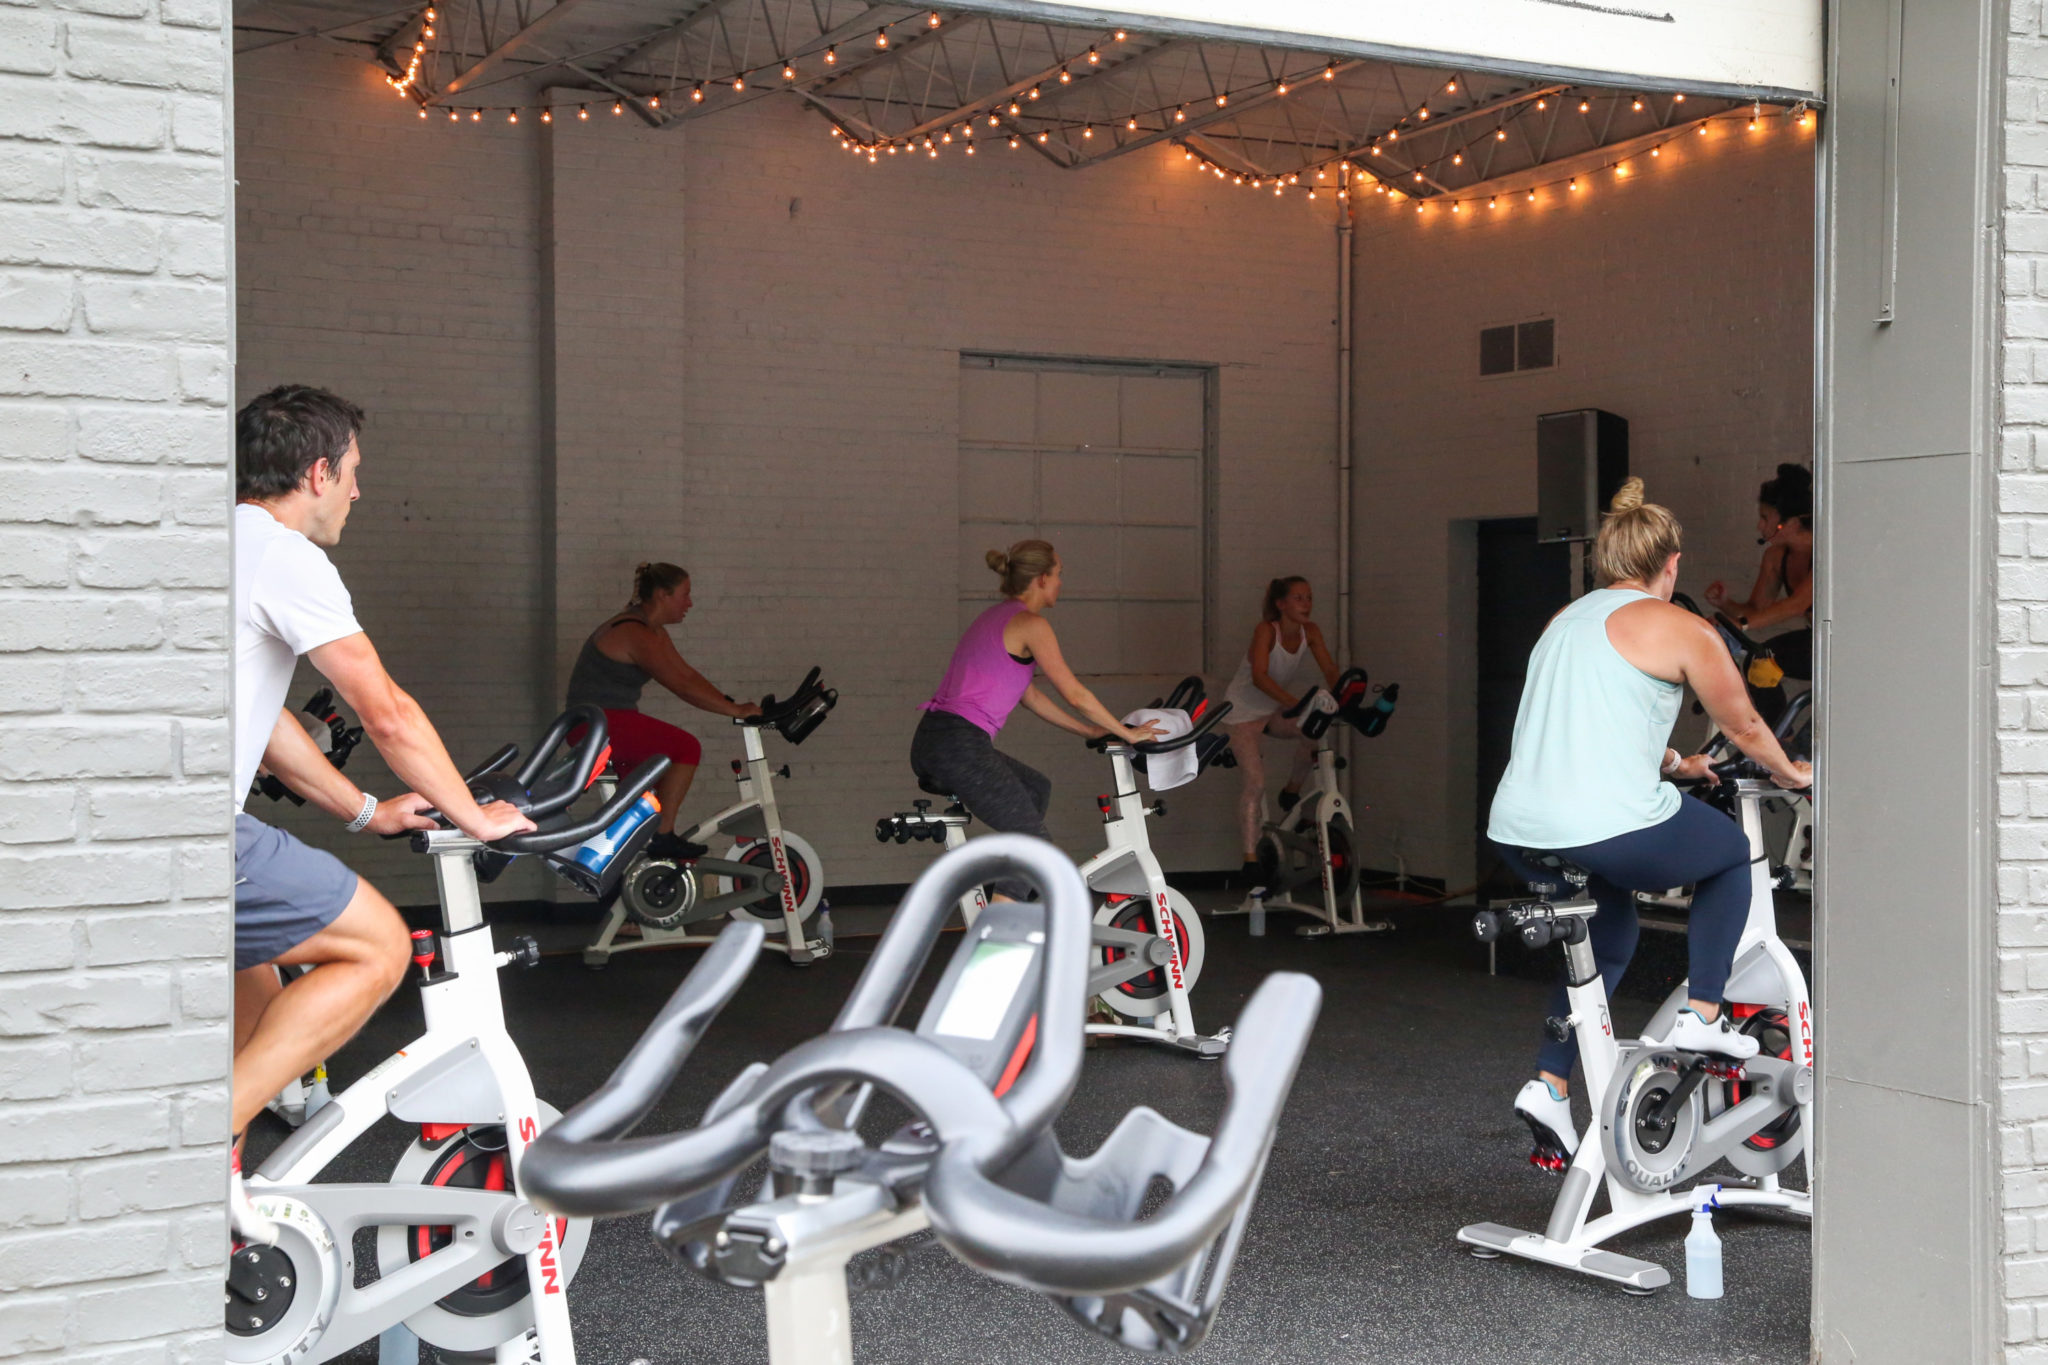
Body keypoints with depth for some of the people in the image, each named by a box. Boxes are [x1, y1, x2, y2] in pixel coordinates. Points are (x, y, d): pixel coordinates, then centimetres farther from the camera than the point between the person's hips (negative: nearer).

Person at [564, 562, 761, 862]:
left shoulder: (654, 632, 12)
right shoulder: (636, 634, -21)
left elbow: (688, 674, 11)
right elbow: (682, 685, -26)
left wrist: (733, 704, 0)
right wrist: (736, 710, -23)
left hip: (611, 721, 11)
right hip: (596, 723, -11)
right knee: (686, 748, -17)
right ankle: (662, 837, -15)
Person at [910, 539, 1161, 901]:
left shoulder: (996, 617, 22)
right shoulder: (1030, 623, -5)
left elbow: (1029, 696, 28)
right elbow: (1075, 695, -4)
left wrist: (1090, 731, 30)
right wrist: (1126, 733, 9)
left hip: (929, 744, 9)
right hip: (961, 746, -9)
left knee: (1037, 788, 26)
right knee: (1033, 840, 2)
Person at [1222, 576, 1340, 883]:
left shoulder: (1310, 632, -7)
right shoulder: (1266, 630, -24)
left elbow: (1329, 670, -12)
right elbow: (1259, 676, -36)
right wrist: (1293, 701, -47)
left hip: (1273, 710, 5)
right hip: (1243, 710, -5)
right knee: (1254, 782, -14)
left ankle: (1291, 791, 2)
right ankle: (1250, 857, -7)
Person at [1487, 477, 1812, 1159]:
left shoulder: (1565, 620, 22)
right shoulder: (1679, 628, 1)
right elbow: (1744, 728, 12)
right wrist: (1789, 772, 33)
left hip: (1515, 833, 7)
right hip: (1611, 830, -7)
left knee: (1607, 934, 30)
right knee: (1733, 852, 22)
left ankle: (1549, 1083, 20)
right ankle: (1702, 1015, 14)